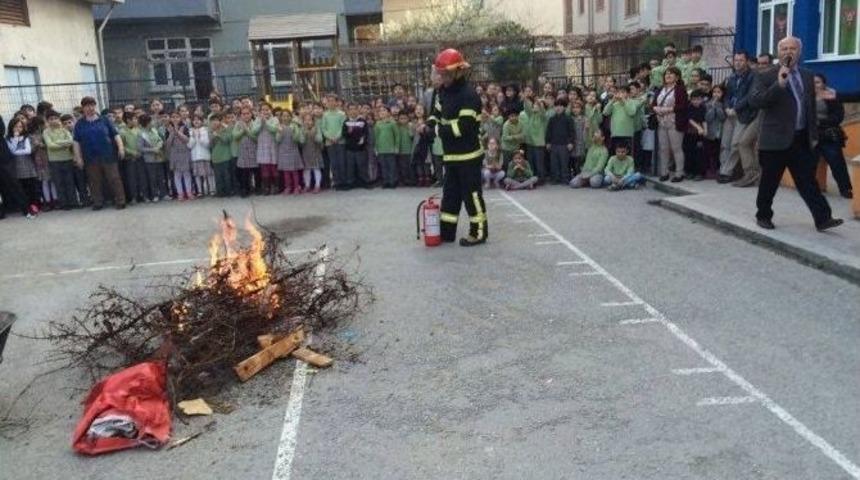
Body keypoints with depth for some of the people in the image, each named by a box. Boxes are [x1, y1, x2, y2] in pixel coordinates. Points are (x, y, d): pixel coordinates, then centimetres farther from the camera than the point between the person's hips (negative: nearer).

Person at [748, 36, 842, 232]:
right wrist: (779, 85, -27)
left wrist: (813, 134, 16)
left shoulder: (807, 76, 13)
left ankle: (822, 219, 5)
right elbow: (754, 101, -18)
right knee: (770, 181, 5)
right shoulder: (765, 76, -4)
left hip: (801, 139, 5)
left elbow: (811, 107, 19)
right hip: (776, 139, -4)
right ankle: (763, 216, 20)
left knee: (808, 180, 5)